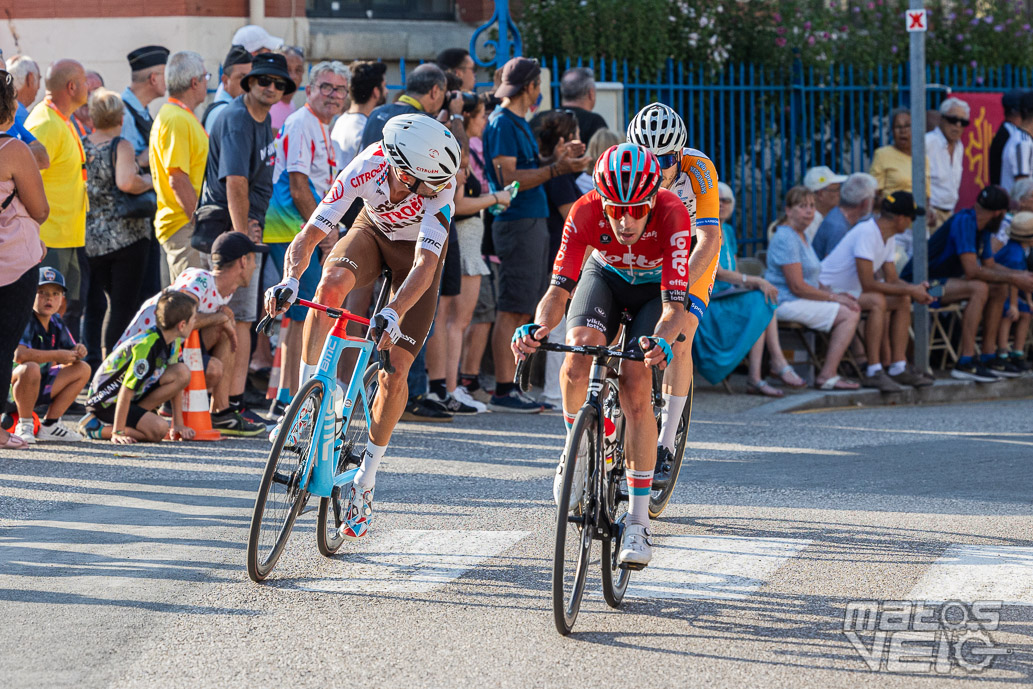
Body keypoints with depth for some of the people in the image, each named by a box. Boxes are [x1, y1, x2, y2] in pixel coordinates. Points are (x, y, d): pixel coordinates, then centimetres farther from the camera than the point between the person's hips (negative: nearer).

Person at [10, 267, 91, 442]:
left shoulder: (56, 323, 5)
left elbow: (69, 351, 15)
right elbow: (19, 354, -36)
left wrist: (77, 352, -11)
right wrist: (57, 355, -29)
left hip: (39, 388, 9)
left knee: (82, 369, 7)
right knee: (31, 368, -38)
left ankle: (49, 425, 6)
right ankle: (24, 426, -18)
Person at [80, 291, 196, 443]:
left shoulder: (174, 342, -1)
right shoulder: (146, 346, -28)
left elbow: (175, 382, 8)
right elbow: (126, 391, -28)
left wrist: (178, 424, 3)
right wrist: (117, 433, -27)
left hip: (136, 396, 9)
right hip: (107, 402, -9)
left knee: (183, 373, -9)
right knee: (158, 429, -28)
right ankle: (95, 427, -11)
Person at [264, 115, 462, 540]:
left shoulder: (439, 185, -37)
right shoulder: (366, 169, -34)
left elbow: (425, 266, -45)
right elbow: (308, 237, -33)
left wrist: (394, 313, -61)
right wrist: (289, 281, -53)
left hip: (419, 251, -1)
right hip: (373, 231, 1)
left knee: (395, 373, -10)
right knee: (331, 286, -35)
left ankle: (366, 479, 8)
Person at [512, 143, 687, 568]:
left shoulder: (671, 214, -38)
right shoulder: (586, 212, -33)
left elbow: (675, 306, -42)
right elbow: (559, 290, -34)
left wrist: (661, 343, -63)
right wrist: (538, 328, -55)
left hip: (656, 287, -2)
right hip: (605, 276, 2)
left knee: (635, 386, -21)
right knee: (578, 358, -28)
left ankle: (638, 521, -13)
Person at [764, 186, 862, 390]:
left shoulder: (801, 236, 19)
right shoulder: (786, 239, -15)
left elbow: (810, 280, 25)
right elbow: (797, 286, -20)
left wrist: (836, 294, 8)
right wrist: (833, 297, -13)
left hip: (799, 302, 10)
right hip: (787, 303, -10)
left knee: (854, 310, 3)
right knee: (848, 314, -17)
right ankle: (827, 377, -19)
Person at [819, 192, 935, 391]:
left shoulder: (889, 238, 7)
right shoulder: (867, 233, -25)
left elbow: (892, 280, 10)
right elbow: (867, 284, -29)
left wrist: (915, 289, -10)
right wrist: (909, 290, -22)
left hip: (853, 290, 10)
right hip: (829, 291, -10)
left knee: (902, 301, 2)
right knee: (877, 301, -32)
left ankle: (898, 367, -1)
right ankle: (873, 372, -31)